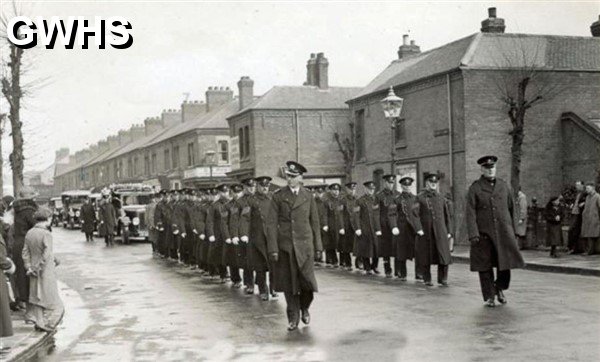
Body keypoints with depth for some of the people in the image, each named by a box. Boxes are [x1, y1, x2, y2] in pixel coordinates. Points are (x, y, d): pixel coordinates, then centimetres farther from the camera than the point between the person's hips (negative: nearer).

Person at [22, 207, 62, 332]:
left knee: (36, 296, 13)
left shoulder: (29, 233, 3)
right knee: (46, 296, 3)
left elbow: (25, 252, 4)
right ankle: (43, 322, 5)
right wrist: (40, 269, -13)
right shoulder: (46, 234, -18)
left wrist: (29, 267, 4)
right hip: (46, 270, -7)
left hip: (34, 269, 7)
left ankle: (38, 321, 19)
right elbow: (47, 254, -22)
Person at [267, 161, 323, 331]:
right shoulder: (278, 196, 2)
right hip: (284, 244, 0)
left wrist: (317, 246, 8)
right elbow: (272, 223, -1)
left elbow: (315, 222, 10)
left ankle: (305, 308, 24)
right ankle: (293, 318, 16)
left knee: (307, 279, -5)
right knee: (288, 282, 3)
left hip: (304, 244, 0)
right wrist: (273, 248, -7)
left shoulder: (308, 197, 6)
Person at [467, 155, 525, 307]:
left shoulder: (504, 186, 10)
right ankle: (489, 296, 16)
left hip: (504, 232, 2)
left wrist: (512, 230, 16)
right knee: (485, 266, 3)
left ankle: (499, 287, 26)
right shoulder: (475, 188, 0)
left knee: (506, 262, -1)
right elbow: (470, 213, -6)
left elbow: (511, 208, 17)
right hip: (483, 233, -2)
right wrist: (473, 234, -14)